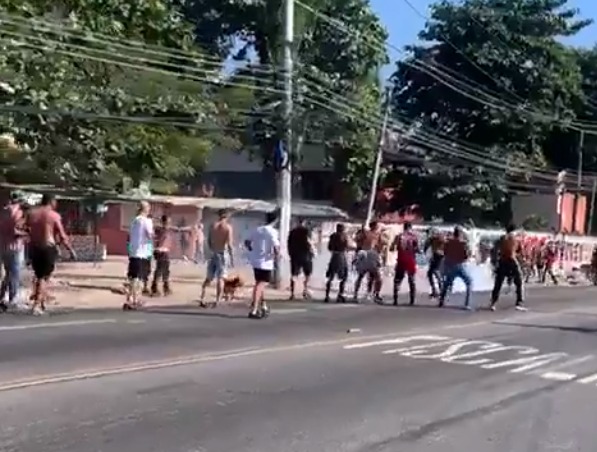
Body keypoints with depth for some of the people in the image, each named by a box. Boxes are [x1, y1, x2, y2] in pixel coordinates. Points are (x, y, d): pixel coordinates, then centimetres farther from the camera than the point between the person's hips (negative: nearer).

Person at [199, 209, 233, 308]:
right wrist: (231, 257, -8)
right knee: (220, 278, 2)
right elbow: (229, 244, -14)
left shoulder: (213, 226, 4)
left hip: (213, 254, 4)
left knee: (208, 278, 11)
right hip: (222, 254, -4)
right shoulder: (228, 227, -8)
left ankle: (202, 299, 7)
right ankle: (217, 301, 0)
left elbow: (208, 241, 7)